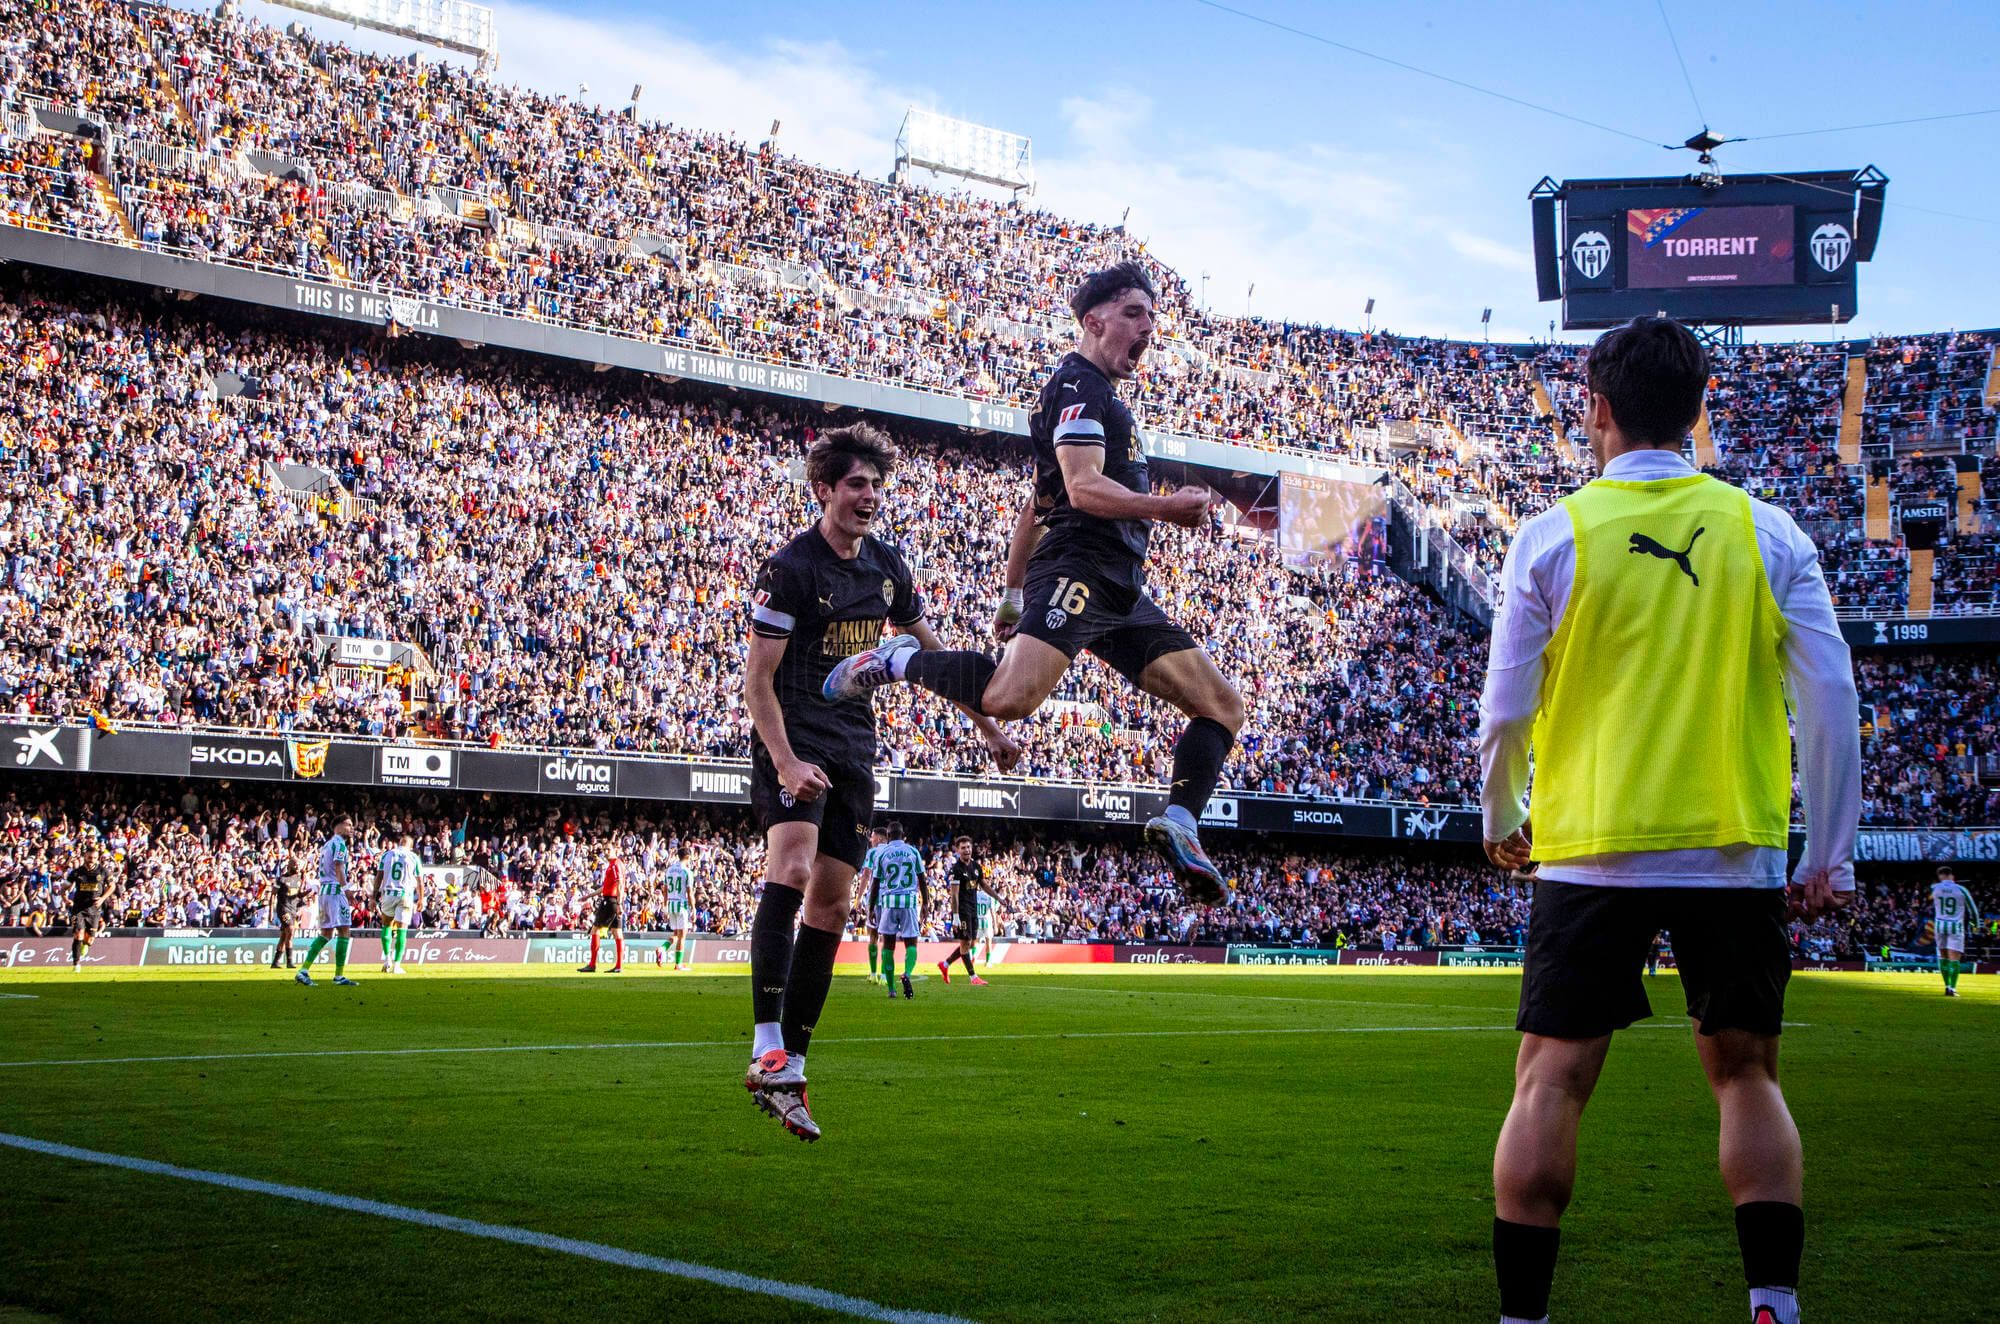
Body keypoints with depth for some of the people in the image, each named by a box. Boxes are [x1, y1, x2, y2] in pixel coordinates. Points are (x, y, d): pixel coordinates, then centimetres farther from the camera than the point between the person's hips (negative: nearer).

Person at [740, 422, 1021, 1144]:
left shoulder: (887, 566, 9)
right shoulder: (789, 567, -11)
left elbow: (928, 651, 22)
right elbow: (756, 678, -13)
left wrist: (987, 725, 21)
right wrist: (785, 762, -26)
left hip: (854, 745, 7)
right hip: (792, 736, -7)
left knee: (831, 902, 4)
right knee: (792, 866, -28)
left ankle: (791, 1068, 10)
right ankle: (768, 1050, -35)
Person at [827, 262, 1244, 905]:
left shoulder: (1103, 395, 29)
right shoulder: (1077, 384, -1)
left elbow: (1036, 504, 30)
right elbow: (1083, 487, -17)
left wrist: (1013, 591, 30)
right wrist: (1168, 507, -20)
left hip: (1122, 589, 10)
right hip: (1078, 567, -10)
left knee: (1222, 704, 4)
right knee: (1010, 697, -30)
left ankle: (1179, 823, -9)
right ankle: (894, 663, -6)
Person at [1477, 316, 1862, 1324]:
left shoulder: (1553, 535, -2)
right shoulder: (1767, 532, 3)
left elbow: (1504, 711, 1)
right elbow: (1830, 699, -1)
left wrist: (1500, 819, 19)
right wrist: (1830, 853, 7)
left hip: (1591, 853, -1)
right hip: (1736, 853, 2)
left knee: (1550, 1082, 5)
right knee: (1745, 1073, 14)